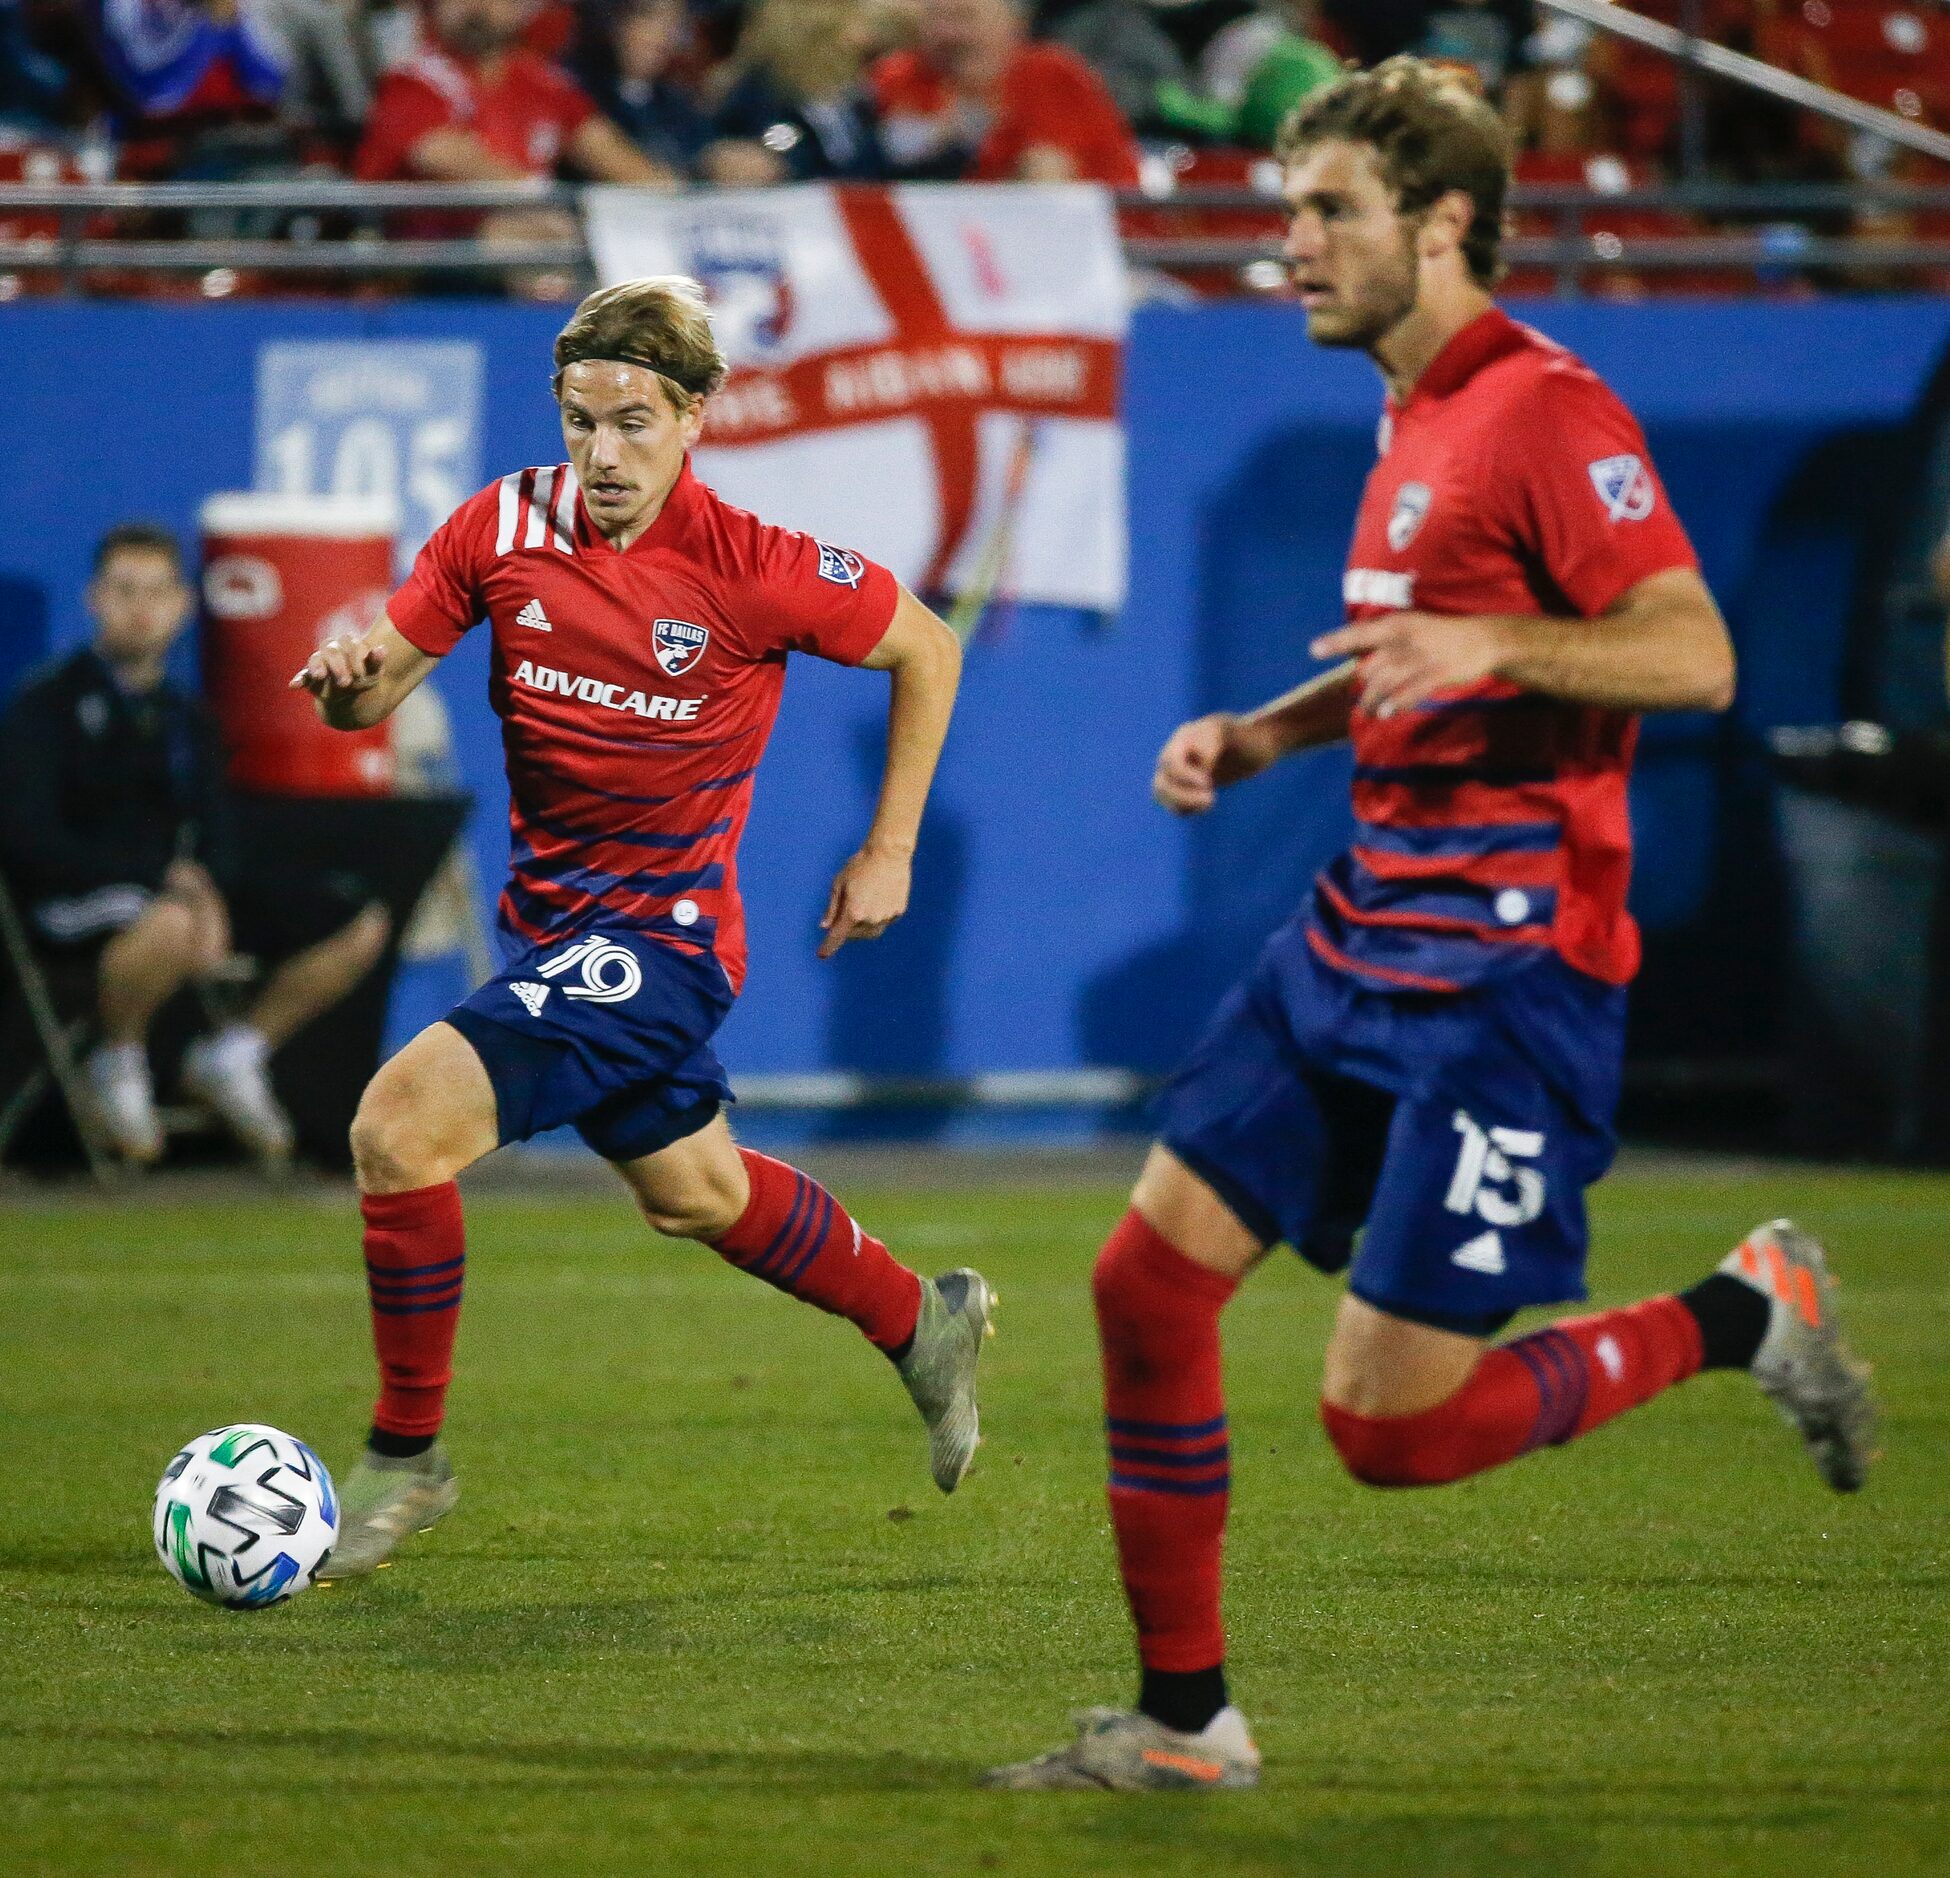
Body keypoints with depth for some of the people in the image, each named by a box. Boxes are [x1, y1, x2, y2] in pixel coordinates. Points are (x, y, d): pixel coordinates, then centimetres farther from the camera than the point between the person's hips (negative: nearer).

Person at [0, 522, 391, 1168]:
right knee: (168, 924, -43)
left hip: (177, 890, 7)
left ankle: (230, 1058, 9)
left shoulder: (186, 719, 18)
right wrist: (166, 880, -20)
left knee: (360, 923, -4)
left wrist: (207, 892, -12)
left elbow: (214, 837, 15)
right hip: (68, 897, -7)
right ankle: (117, 1066, -14)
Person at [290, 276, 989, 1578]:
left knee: (398, 1124, -20)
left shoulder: (753, 568, -18)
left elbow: (926, 648, -2)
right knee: (694, 1193, 25)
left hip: (661, 932, -7)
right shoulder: (503, 528, -6)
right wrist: (349, 677, -25)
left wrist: (890, 850, 0)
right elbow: (376, 691, 0)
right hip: (551, 918, 7)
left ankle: (405, 1457, -4)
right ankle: (922, 1322, 50)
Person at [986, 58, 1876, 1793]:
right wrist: (1271, 733, 16)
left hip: (1504, 965, -9)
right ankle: (1184, 1717, 11)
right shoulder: (1417, 412, 16)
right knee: (1150, 1279, 1)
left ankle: (1742, 1316, 12)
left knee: (1390, 1422, -10)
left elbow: (1695, 655, -22)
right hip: (1361, 932, 9)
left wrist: (1488, 644, -36)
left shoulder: (1547, 409, -13)